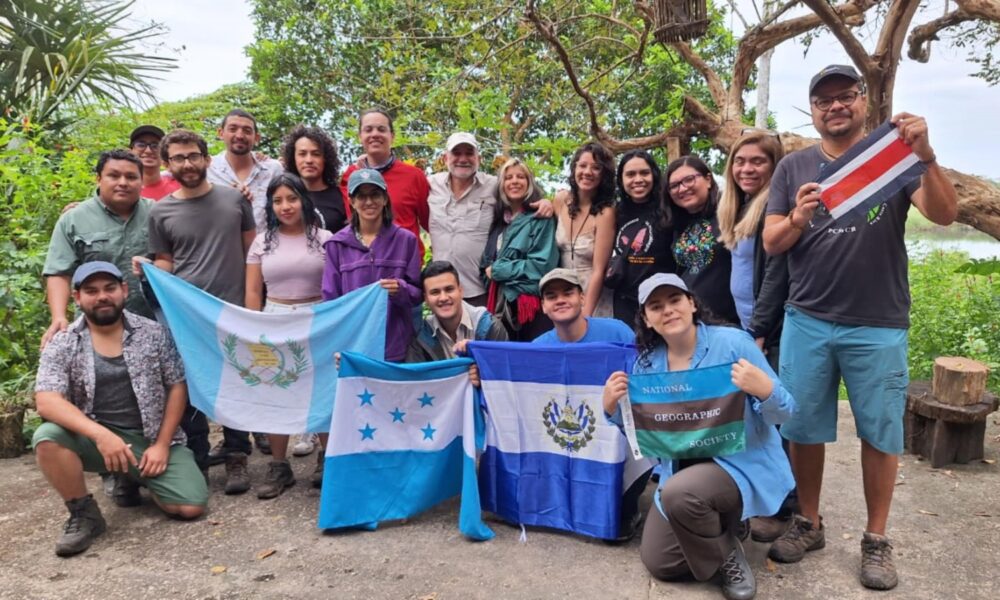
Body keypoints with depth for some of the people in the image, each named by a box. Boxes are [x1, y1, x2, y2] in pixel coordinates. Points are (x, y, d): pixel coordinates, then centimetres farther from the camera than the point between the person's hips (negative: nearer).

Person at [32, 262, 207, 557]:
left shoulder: (154, 333, 0)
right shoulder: (61, 345, -2)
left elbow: (177, 387, 0)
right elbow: (47, 401, -15)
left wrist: (162, 444, -9)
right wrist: (101, 434, -30)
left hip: (153, 438, 0)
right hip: (95, 437, 0)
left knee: (191, 506, -17)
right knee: (47, 438, -31)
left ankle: (134, 479, 17)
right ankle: (84, 514, -6)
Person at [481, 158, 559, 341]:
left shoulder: (540, 219, -4)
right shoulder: (499, 220, 14)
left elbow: (543, 264, -13)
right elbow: (487, 264, 19)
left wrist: (498, 270, -9)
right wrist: (489, 272, -4)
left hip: (531, 304, -5)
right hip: (501, 304, 6)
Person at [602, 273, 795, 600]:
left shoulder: (732, 342, -15)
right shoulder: (648, 362, -1)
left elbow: (784, 413, -13)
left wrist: (764, 389, -36)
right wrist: (612, 407, -13)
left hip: (742, 463, -5)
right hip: (682, 468, 6)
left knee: (679, 493, -35)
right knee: (658, 562, 3)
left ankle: (728, 555, -3)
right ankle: (719, 524, 30)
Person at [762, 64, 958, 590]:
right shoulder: (793, 167, 6)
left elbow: (945, 215, -11)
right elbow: (771, 244, 3)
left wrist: (926, 157, -26)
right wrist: (797, 219, -18)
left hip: (878, 326, -1)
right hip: (806, 322, 1)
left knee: (880, 432, 7)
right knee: (803, 428, 8)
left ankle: (876, 539, 23)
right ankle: (809, 524, 26)